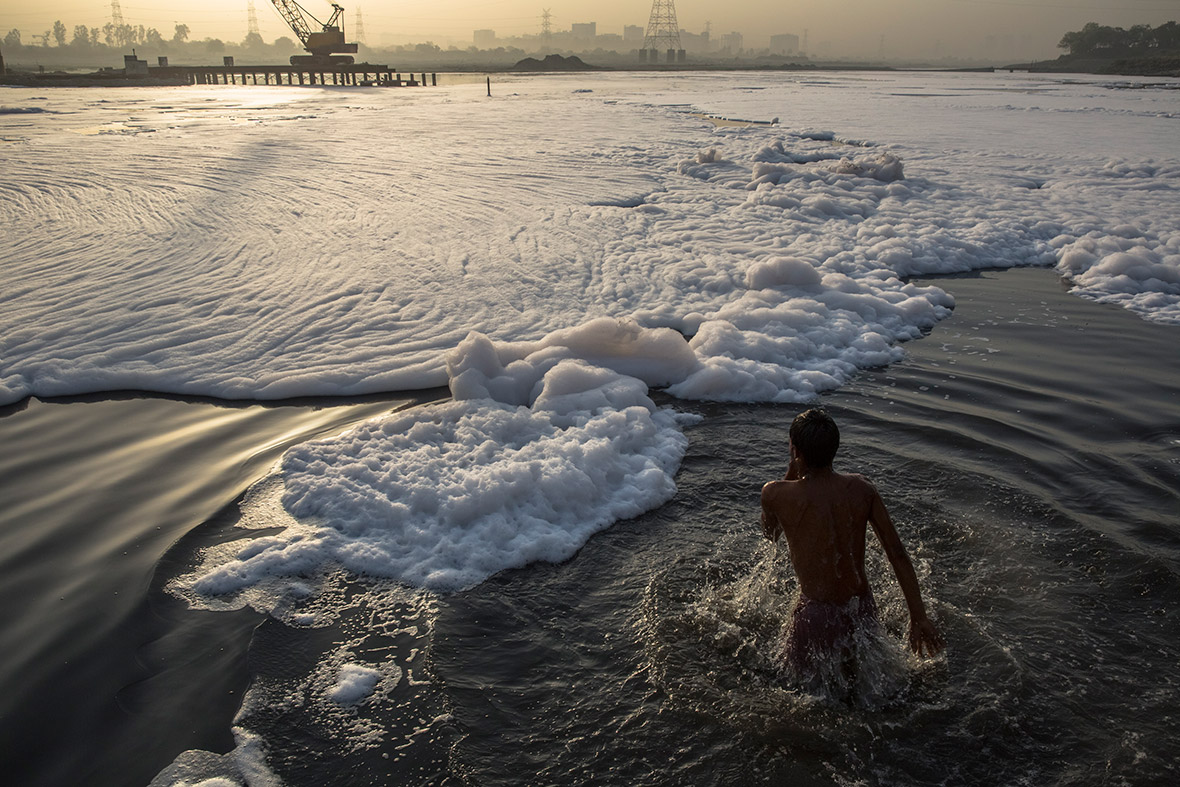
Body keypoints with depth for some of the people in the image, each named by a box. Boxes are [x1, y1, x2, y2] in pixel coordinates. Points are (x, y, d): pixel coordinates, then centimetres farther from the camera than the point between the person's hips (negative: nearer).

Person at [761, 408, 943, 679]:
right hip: (863, 610, 5)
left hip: (818, 616, -5)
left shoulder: (776, 495, -15)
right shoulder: (861, 489, -6)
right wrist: (919, 618, 3)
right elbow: (898, 555, -4)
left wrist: (792, 472, 4)